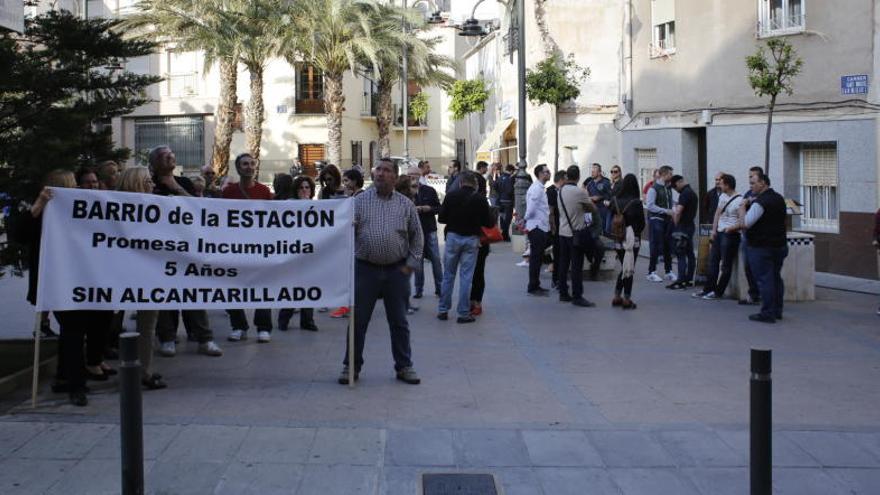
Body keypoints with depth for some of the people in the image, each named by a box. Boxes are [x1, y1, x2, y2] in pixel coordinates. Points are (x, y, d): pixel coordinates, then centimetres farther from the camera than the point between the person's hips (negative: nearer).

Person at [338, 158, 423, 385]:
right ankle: (352, 366, 15)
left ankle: (404, 366, 19)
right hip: (365, 268, -1)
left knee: (399, 321, 8)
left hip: (396, 270, 1)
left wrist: (410, 264, 2)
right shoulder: (360, 201, 2)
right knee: (358, 320, 3)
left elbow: (417, 236, 10)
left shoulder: (406, 204, 6)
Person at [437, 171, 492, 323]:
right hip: (471, 239, -1)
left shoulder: (451, 196, -4)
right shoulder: (480, 200, -5)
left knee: (448, 275, 12)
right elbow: (487, 223, -3)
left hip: (453, 236, 1)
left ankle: (443, 310, 15)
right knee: (466, 276, 3)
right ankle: (464, 313, 4)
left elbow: (441, 218, -2)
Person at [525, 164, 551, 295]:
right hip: (537, 228, -10)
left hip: (541, 227, 10)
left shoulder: (540, 188, 15)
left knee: (537, 258, 14)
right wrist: (526, 219, -5)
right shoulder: (536, 188, -17)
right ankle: (532, 287, 1)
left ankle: (535, 286, 21)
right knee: (536, 258, -4)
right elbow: (531, 208, -21)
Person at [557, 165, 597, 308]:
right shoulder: (580, 192, -16)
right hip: (576, 233, -7)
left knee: (563, 264, 11)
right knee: (577, 266, -4)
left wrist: (580, 208, 5)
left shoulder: (561, 191, 5)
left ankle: (563, 293, 16)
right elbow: (593, 208, -4)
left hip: (563, 232, 7)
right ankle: (577, 296, -3)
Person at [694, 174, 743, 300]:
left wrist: (732, 228, -25)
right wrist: (714, 230, 11)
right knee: (713, 261, 11)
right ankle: (708, 289, 18)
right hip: (719, 233, 8)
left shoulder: (739, 200, -15)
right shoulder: (722, 196, 9)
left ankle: (718, 292, 7)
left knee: (725, 265, 1)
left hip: (730, 235, -8)